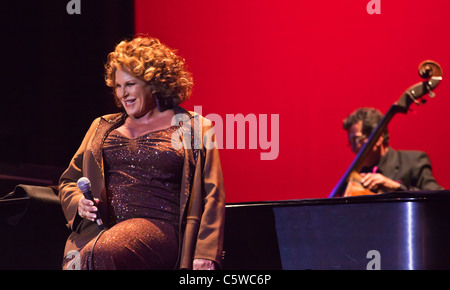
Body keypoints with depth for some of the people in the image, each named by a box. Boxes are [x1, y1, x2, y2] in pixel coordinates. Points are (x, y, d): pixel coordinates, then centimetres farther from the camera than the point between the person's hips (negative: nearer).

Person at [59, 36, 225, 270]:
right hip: (100, 226, 4)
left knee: (100, 252, -36)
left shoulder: (193, 129, 11)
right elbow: (69, 180, 31)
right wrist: (78, 203, 6)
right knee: (73, 261, -32)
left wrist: (205, 256, -9)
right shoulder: (102, 127, 25)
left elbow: (211, 198, 4)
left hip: (159, 227, -4)